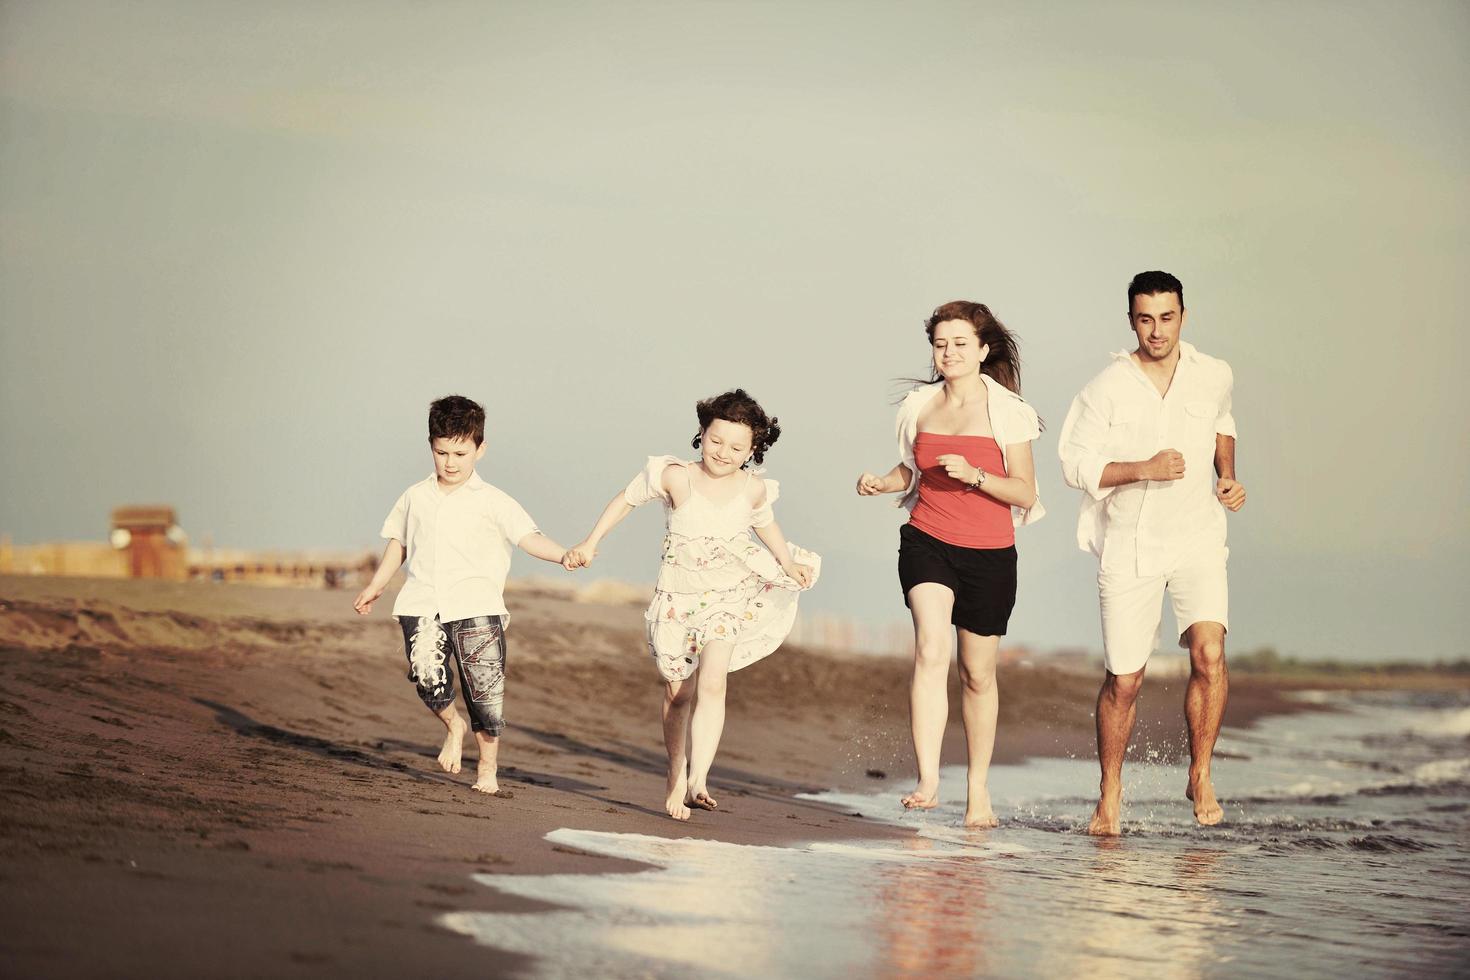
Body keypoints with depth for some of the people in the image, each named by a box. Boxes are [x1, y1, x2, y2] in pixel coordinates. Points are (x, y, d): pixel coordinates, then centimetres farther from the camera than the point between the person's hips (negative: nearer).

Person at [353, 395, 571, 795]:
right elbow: (398, 542, 28)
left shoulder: (493, 502, 2)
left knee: (485, 688, -5)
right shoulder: (415, 497, 15)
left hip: (476, 606, -2)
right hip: (423, 604, 2)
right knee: (427, 676, -19)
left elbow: (528, 536, -9)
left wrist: (563, 555, -27)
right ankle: (453, 726, 12)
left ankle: (487, 769, 12)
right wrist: (375, 585, 28)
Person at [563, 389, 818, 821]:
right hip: (677, 597, 0)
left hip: (727, 597, 0)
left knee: (712, 684, -19)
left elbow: (765, 525, 17)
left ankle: (698, 779, -23)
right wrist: (590, 544, -3)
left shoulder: (753, 490, -7)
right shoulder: (676, 477, -15)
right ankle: (676, 778, 26)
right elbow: (626, 500, -1)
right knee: (677, 692, 9)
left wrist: (788, 563, 7)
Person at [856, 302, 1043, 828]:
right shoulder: (919, 406, 6)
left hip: (987, 553, -1)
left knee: (977, 674, 9)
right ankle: (927, 780, -28)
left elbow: (1025, 494, -6)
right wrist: (881, 482, 0)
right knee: (931, 651, -22)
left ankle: (978, 789, 26)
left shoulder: (1006, 411, -5)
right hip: (927, 542, 1)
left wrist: (974, 475, -22)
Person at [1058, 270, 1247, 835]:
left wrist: (1227, 477, 9)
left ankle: (1200, 776, -3)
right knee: (1123, 680, 3)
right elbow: (1076, 465, -6)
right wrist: (1144, 469, -18)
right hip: (1129, 546, -1)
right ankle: (1110, 794, 23)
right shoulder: (1107, 388, -6)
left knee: (1209, 652, -21)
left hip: (1197, 539, 1)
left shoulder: (1215, 376, 3)